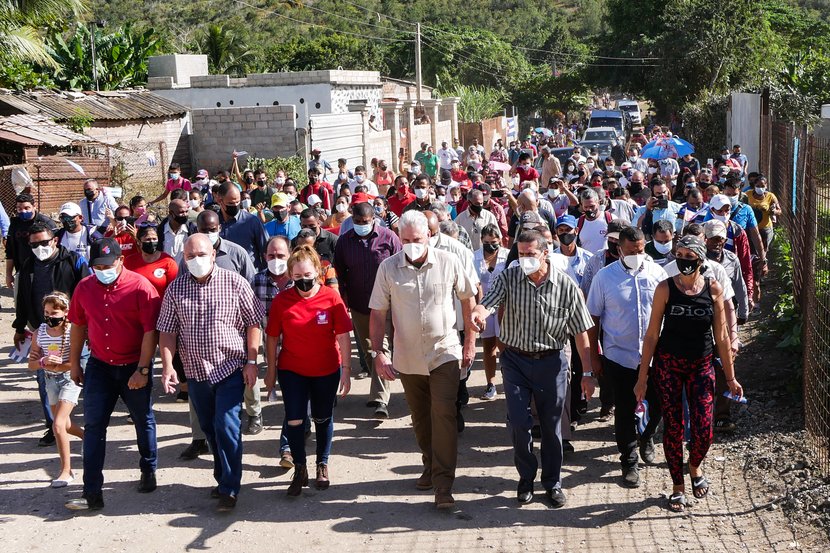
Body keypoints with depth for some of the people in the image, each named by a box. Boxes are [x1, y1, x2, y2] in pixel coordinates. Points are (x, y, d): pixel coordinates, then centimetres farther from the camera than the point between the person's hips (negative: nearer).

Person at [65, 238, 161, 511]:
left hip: (134, 367, -3)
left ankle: (148, 472, 36)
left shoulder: (140, 287, -16)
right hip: (99, 366, 3)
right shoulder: (84, 288, -2)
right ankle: (92, 493, 2)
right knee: (93, 426, -1)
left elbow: (150, 331, -16)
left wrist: (143, 369, -18)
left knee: (144, 421, 13)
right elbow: (78, 326, 10)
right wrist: (74, 363, 12)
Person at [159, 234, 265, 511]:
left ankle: (230, 489, 1)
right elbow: (167, 331, 3)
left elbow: (253, 323, -3)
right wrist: (167, 365, -8)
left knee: (227, 426, -9)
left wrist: (251, 361, -7)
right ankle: (223, 477, 31)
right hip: (196, 371, 4)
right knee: (210, 429, 14)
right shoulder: (176, 288, 2)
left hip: (230, 368, -4)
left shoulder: (234, 283, -6)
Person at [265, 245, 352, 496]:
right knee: (294, 420, -4)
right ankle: (300, 470, 13)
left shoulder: (331, 298, -11)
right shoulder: (281, 300, -8)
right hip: (292, 371, 0)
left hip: (326, 371, 0)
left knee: (323, 419, 14)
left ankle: (322, 466, 33)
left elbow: (343, 337, -7)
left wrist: (346, 369, -7)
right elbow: (272, 337, 0)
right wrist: (271, 370, 2)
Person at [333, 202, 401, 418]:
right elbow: (339, 274, 10)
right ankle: (380, 390, 30)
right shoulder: (344, 241, 3)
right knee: (367, 350, 13)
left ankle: (381, 399, -13)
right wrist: (344, 303, 4)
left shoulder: (388, 237, -6)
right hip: (359, 305, 4)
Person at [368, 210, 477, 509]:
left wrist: (470, 342, 4)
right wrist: (378, 353, -10)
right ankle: (430, 465, 37)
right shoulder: (388, 267, -7)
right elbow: (377, 314, -4)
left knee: (444, 414, -11)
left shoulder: (448, 263, -8)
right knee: (420, 418, 16)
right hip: (407, 357, 2)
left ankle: (443, 483, -7)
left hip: (444, 353, -2)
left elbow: (468, 299, 4)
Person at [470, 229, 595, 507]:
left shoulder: (566, 286, -7)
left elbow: (580, 332, -3)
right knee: (518, 422, -2)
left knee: (551, 425, 9)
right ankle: (526, 477, 22)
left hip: (551, 362, 0)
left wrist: (588, 372, -4)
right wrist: (478, 313, -47)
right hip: (515, 360, 1)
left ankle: (553, 482, 27)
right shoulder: (508, 278, -6)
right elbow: (487, 304, -21)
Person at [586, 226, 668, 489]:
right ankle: (629, 462, 23)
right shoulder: (605, 277, -7)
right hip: (620, 356, -2)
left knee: (659, 404, 13)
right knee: (625, 411, 7)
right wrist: (594, 357, -2)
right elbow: (594, 319, -2)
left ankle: (646, 436, 44)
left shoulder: (657, 273, -3)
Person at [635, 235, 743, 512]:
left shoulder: (713, 289, -3)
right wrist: (642, 378, -5)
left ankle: (695, 467, 27)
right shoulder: (665, 288, -7)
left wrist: (730, 377, 5)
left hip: (701, 365, 1)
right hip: (668, 364, -1)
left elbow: (721, 337, 3)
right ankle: (678, 486, 23)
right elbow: (652, 335, -4)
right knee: (673, 428, 4)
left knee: (703, 430, -6)